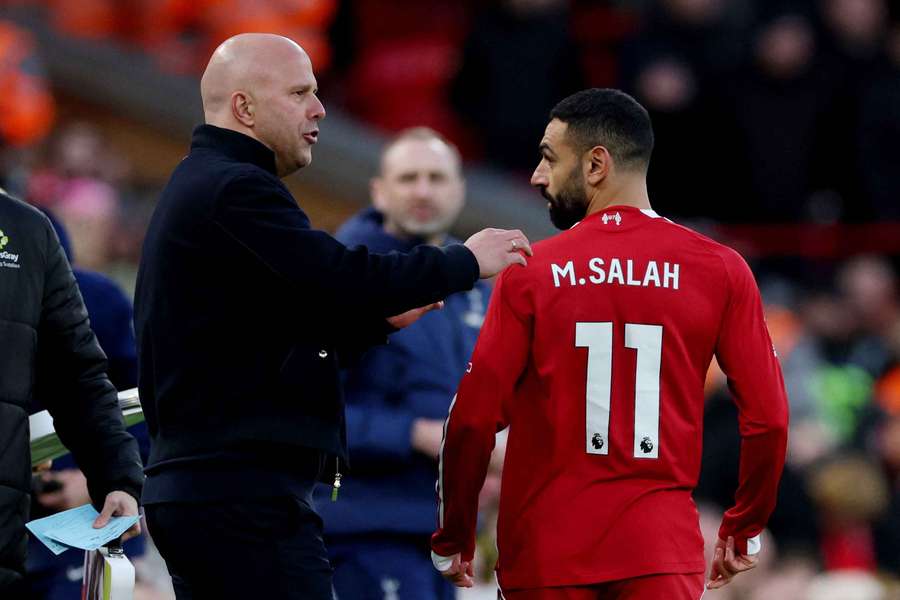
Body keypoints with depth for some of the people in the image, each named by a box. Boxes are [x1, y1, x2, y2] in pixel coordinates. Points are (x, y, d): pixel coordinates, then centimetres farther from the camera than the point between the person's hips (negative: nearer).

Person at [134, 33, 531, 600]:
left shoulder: (199, 187, 23)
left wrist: (378, 318, 12)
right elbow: (341, 278, -22)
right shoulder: (237, 191, -11)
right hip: (245, 491, -11)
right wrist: (464, 261, -9)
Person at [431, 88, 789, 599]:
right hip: (661, 548, 0)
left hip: (546, 553, 0)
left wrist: (452, 540, 8)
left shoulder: (530, 273, -3)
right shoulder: (721, 271, 1)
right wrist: (743, 532, 15)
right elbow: (767, 419, 0)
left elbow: (472, 420, -5)